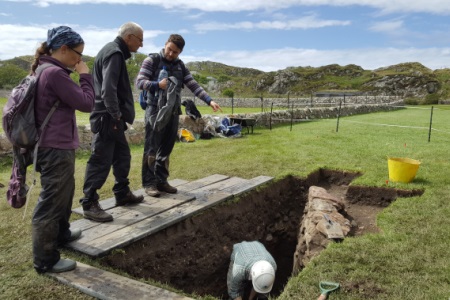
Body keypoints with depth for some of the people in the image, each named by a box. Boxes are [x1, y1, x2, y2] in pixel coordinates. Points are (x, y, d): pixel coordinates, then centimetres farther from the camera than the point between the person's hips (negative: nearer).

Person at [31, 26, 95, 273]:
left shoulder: (46, 70, 10)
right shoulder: (55, 73, -21)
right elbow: (86, 103, -17)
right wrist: (85, 75, -9)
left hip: (55, 145, 10)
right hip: (56, 148, -10)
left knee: (64, 192, 26)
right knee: (51, 201, 1)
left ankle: (60, 233, 47)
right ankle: (45, 260, 15)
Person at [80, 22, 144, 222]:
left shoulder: (114, 51, 18)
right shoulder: (114, 53, -14)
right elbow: (108, 89, -24)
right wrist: (116, 115, -18)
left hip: (111, 118, 10)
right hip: (107, 118, -10)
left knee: (122, 156, 17)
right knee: (101, 161, -5)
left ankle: (122, 194, 29)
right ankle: (89, 204, 4)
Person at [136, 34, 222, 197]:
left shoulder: (180, 65, 14)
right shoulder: (152, 60, -1)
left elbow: (193, 85, 6)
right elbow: (139, 81, -8)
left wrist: (209, 100, -6)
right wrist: (157, 85, -27)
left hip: (173, 112, 5)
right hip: (155, 111, -5)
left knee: (166, 149, 8)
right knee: (151, 149, -2)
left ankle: (161, 181, 17)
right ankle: (149, 183, 6)